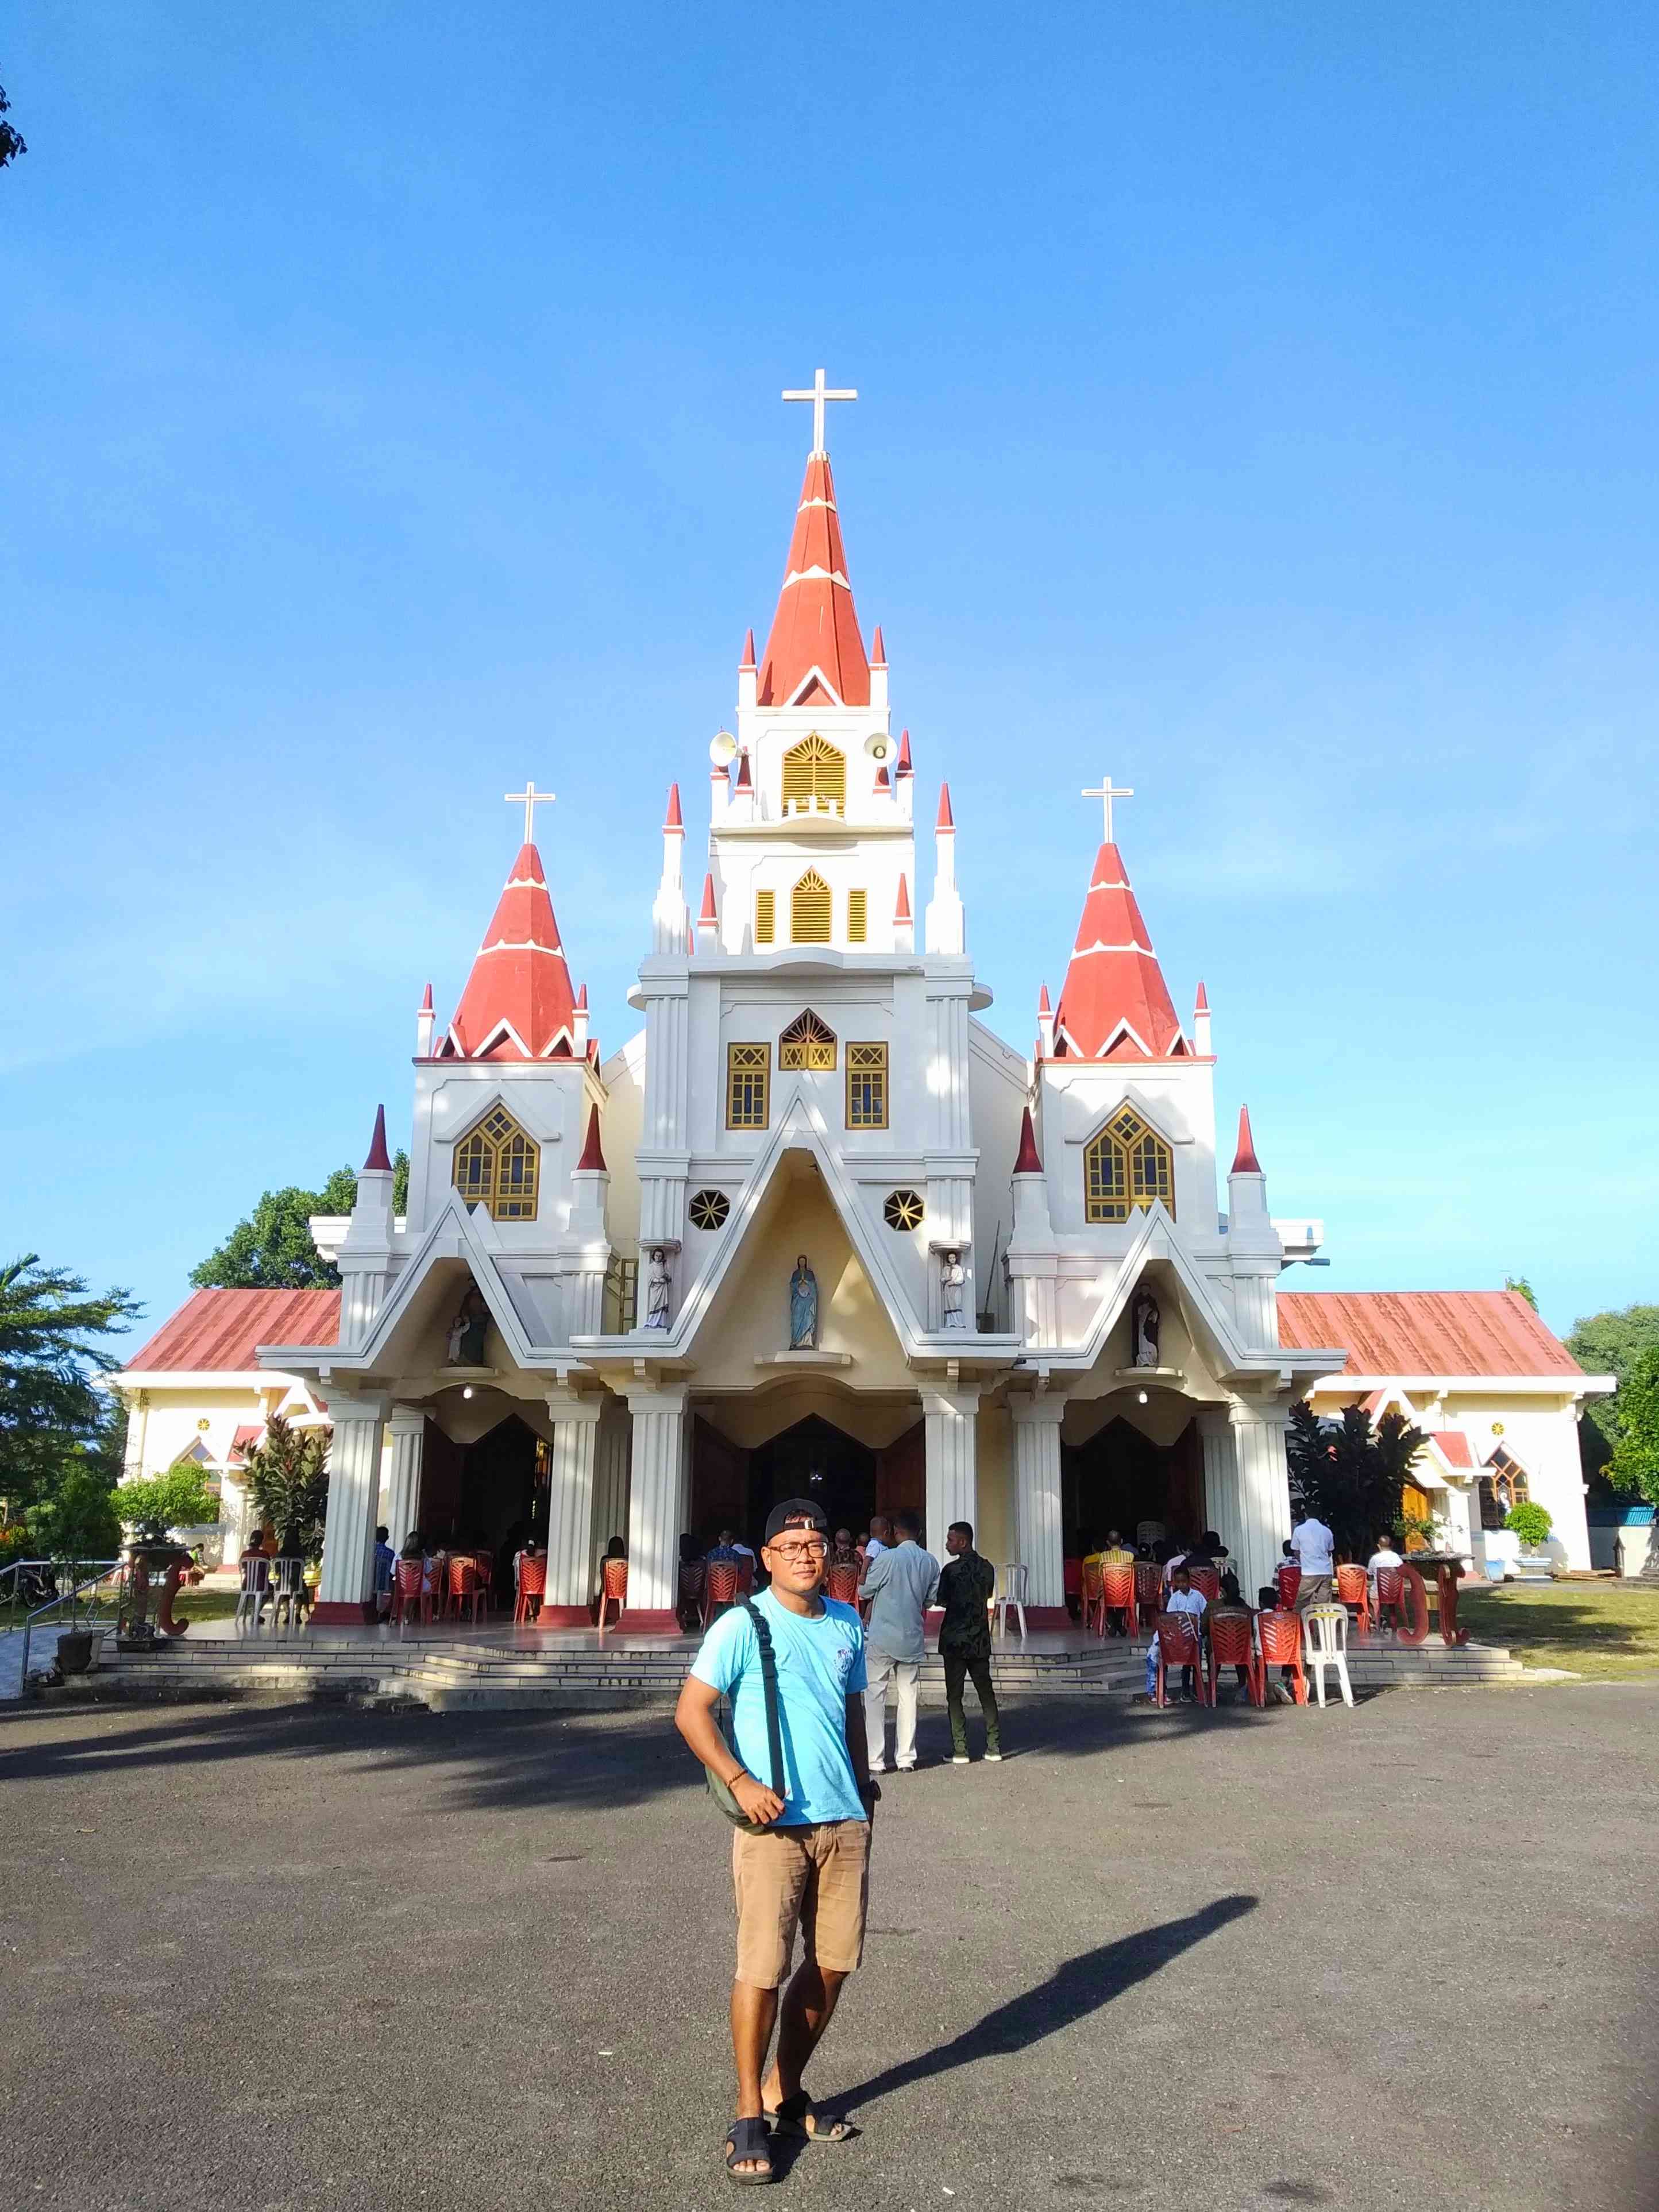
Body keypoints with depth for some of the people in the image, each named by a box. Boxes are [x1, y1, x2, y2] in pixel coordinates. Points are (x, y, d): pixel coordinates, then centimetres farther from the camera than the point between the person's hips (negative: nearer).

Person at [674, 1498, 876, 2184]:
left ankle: (785, 2094, 28)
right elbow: (690, 1711, -9)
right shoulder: (743, 1626, -9)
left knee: (831, 1963, 10)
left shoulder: (846, 1625, 9)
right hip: (774, 1823, -5)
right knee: (763, 1968, -2)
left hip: (844, 1820, 6)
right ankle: (748, 2116, 15)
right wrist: (739, 1781, -18)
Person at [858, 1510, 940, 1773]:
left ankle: (876, 1760, 0)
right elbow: (929, 1600, 12)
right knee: (908, 1698, 12)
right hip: (912, 1639, 4)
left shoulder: (886, 1559, -14)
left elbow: (864, 1591, -3)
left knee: (875, 1697, 3)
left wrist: (866, 1563, 11)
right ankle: (906, 1758, 14)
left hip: (882, 1639, -4)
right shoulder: (930, 1562, 1)